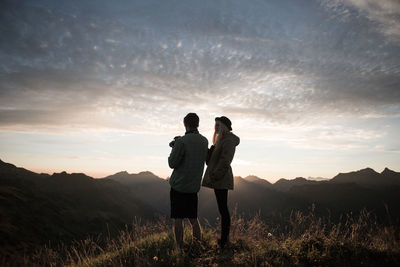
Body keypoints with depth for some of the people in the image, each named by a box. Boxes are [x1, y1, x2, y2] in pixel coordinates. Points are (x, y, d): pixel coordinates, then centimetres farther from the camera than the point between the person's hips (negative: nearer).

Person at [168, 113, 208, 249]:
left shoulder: (182, 141, -16)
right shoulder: (204, 141, 4)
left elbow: (172, 164, -12)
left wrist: (173, 148, 5)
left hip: (178, 185, -6)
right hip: (194, 186, 6)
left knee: (178, 219, 3)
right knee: (193, 219, 15)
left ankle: (180, 248, 7)